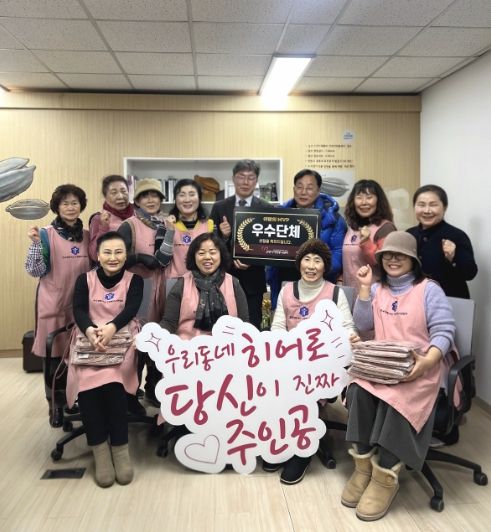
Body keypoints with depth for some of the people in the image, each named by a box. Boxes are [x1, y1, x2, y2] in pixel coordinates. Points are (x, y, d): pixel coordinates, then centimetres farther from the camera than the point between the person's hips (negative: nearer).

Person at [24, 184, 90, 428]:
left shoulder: (87, 235, 7)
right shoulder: (47, 234, -7)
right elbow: (36, 271, -12)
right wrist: (36, 243, -24)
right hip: (53, 303, -4)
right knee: (54, 355, 4)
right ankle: (56, 405, 21)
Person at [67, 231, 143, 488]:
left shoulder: (134, 280, 9)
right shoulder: (85, 279, 12)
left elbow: (131, 309, -8)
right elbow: (78, 310, -2)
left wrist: (111, 327, -29)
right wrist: (90, 330, -26)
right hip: (89, 340, 1)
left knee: (112, 380, -32)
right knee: (87, 380, -30)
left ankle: (119, 448, -16)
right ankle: (100, 450, -16)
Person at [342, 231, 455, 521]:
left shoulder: (429, 289, -1)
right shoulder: (377, 289, 14)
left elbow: (444, 331, -8)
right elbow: (363, 325, 5)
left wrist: (428, 360, -26)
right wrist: (364, 288, -2)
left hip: (420, 366, -4)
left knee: (396, 400, -33)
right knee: (359, 391, -27)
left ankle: (386, 476, -17)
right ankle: (364, 467, -14)